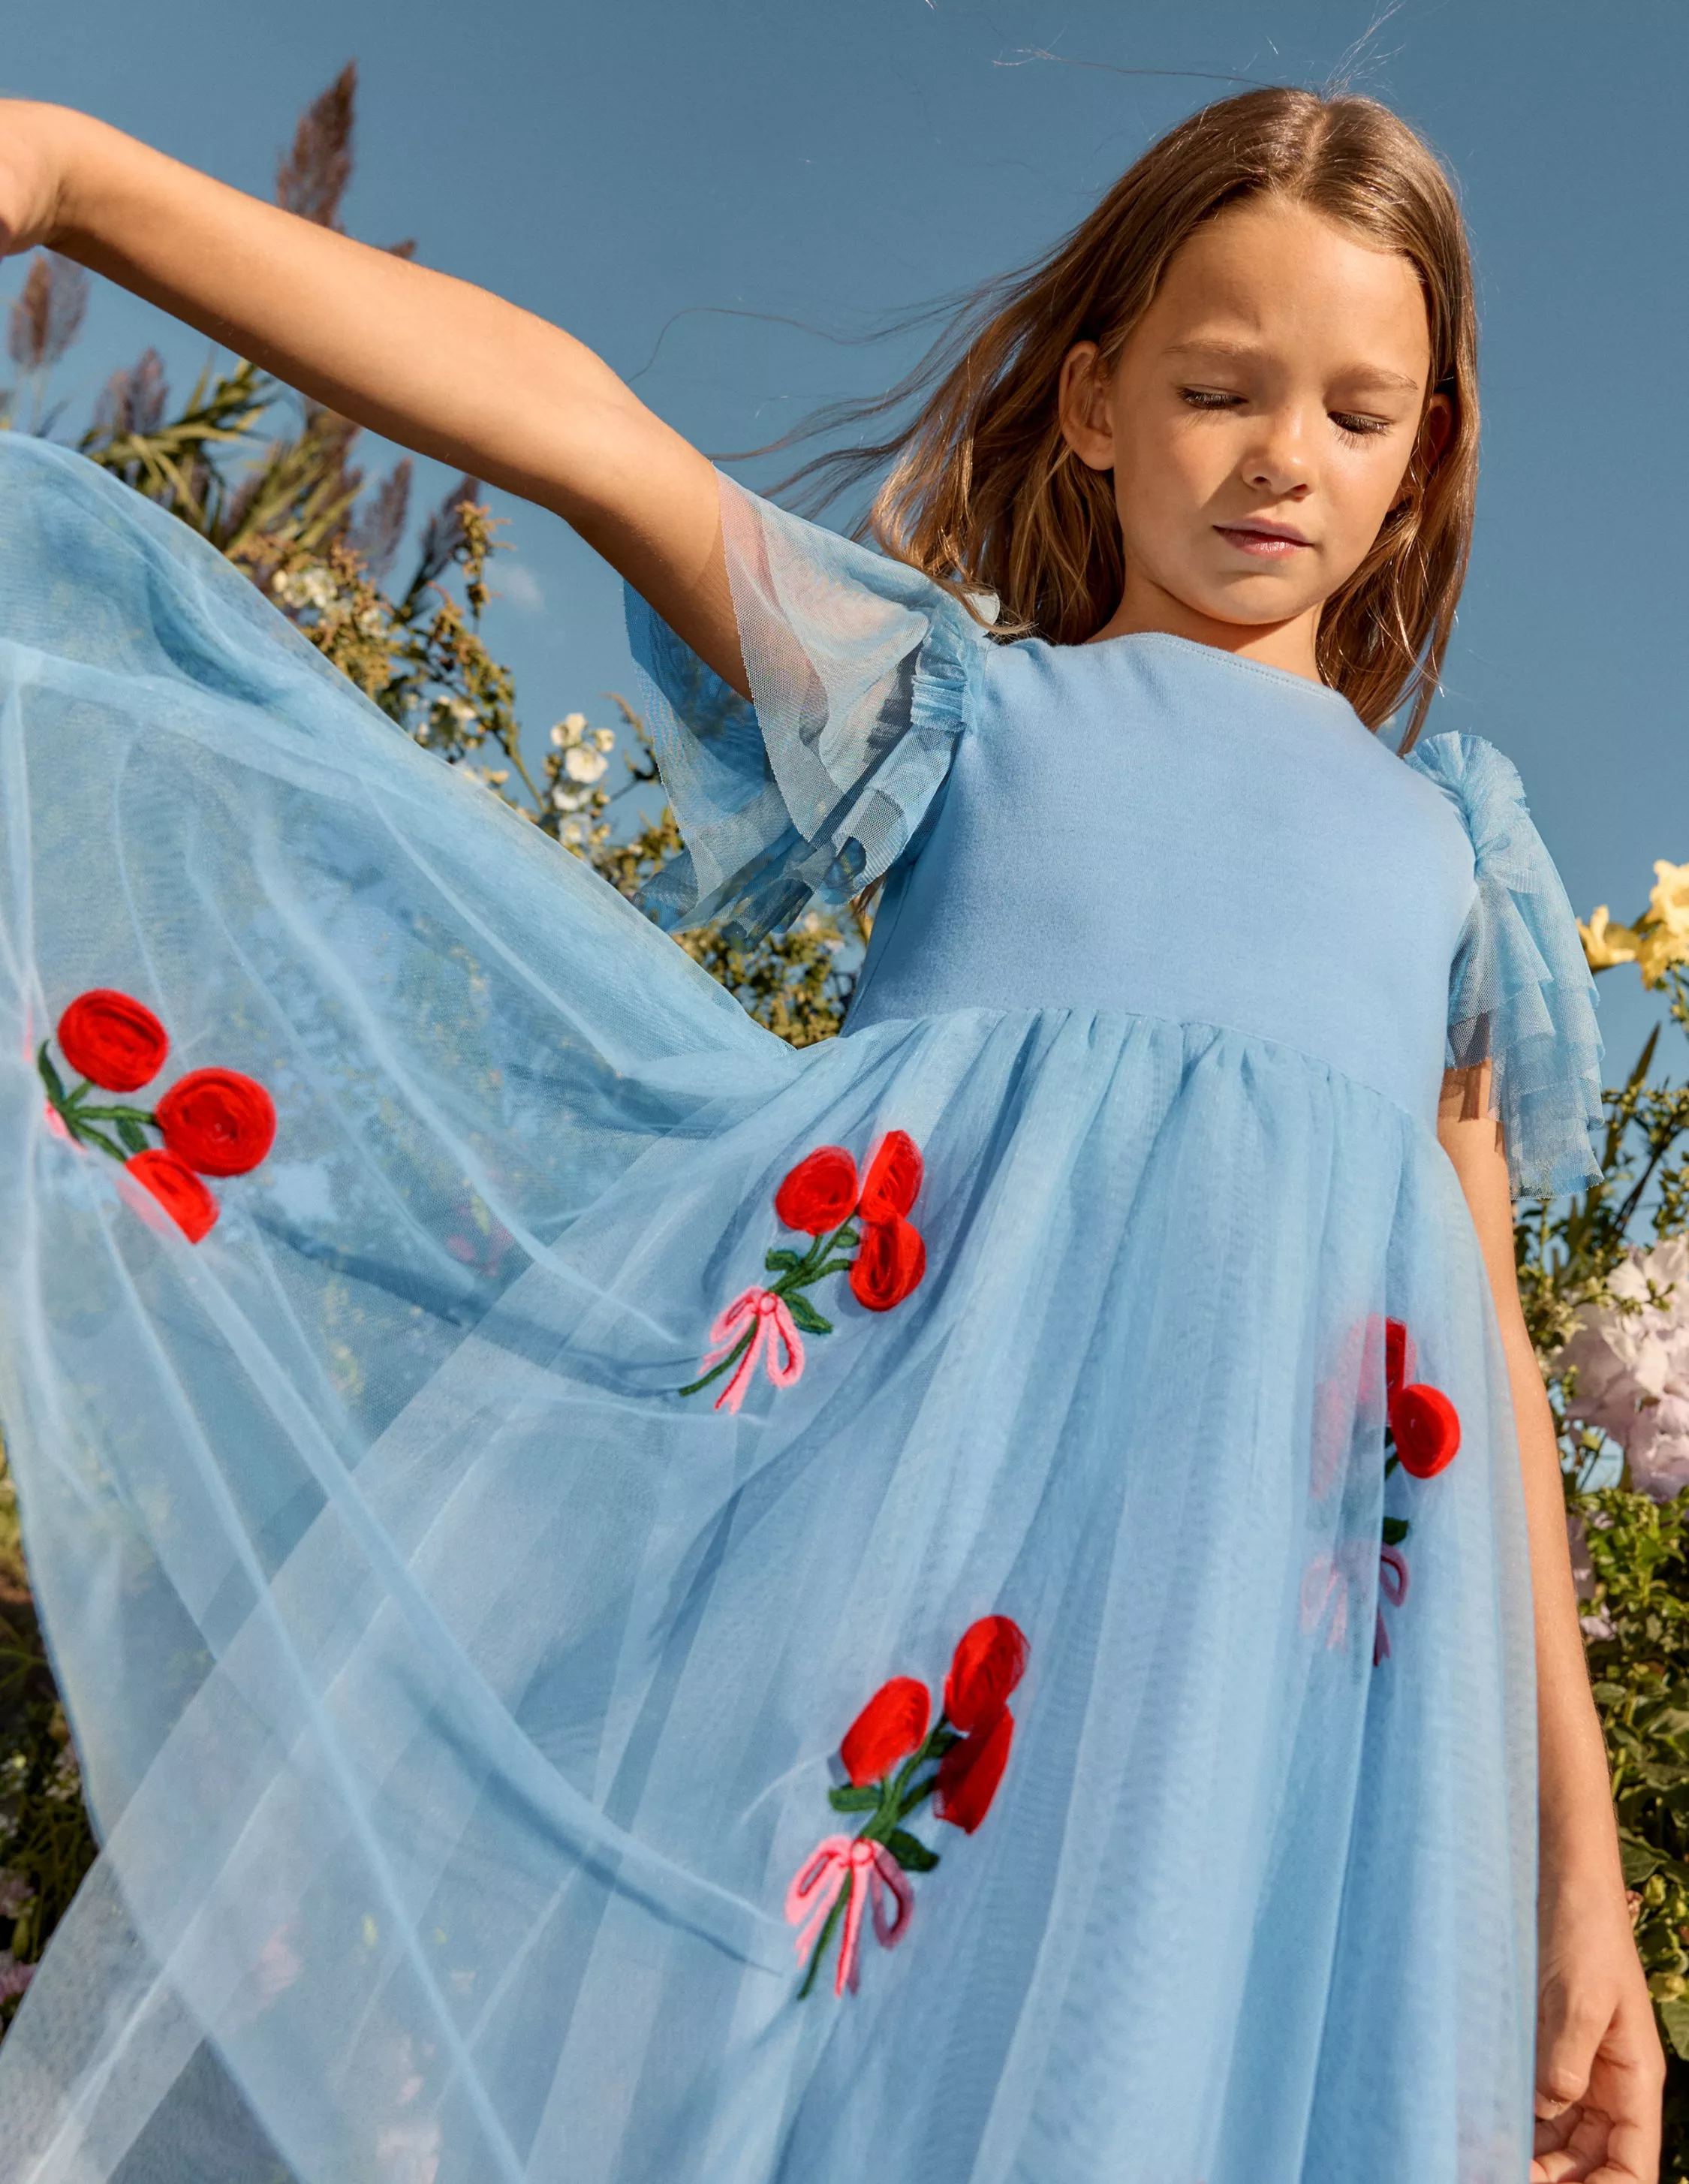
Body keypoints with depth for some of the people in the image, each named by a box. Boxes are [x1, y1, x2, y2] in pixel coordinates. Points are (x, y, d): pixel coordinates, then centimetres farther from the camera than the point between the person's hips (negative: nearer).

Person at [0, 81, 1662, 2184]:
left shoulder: (1448, 845, 25)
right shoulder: (968, 699, 18)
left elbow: (1493, 1335, 21)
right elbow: (573, 427, 3)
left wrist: (1576, 1849, 16)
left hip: (1290, 1551, 3)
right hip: (901, 1376, -2)